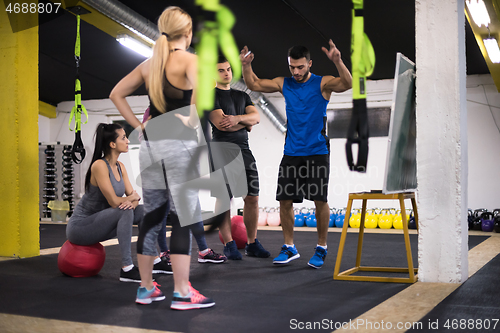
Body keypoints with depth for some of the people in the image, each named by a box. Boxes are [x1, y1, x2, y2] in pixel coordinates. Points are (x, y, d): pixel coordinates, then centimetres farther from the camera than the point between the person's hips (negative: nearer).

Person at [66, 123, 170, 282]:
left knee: (145, 211, 0)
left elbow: (133, 196, 2)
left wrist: (133, 201, -21)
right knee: (125, 212, -30)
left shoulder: (120, 167, 5)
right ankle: (127, 269, -27)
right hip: (80, 226, -9)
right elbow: (114, 202, -25)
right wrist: (133, 197, -6)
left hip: (100, 224, 9)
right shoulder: (99, 165, -22)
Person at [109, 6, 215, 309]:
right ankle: (182, 293, 1)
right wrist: (193, 119, -15)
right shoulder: (189, 59, -5)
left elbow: (117, 94, 16)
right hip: (179, 144, -6)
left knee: (152, 217, 12)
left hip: (150, 144, 7)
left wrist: (138, 126, 11)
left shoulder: (149, 64, 13)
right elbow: (200, 86, -28)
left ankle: (146, 288, 19)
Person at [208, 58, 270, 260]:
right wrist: (246, 122, 1)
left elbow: (256, 116, 5)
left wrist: (237, 118, -15)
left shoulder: (242, 96, 21)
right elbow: (220, 123, -12)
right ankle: (229, 245, 4)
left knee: (252, 198, 2)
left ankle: (252, 243, 11)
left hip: (244, 150, 6)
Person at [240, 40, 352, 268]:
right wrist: (246, 66, -5)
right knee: (285, 200, 2)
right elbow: (254, 85, 13)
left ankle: (321, 248, 12)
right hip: (291, 153, 4)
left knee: (320, 200, -4)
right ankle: (289, 248, 16)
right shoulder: (284, 84, 9)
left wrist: (337, 62, -36)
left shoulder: (322, 83, -3)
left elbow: (347, 84, -20)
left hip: (317, 152, -4)